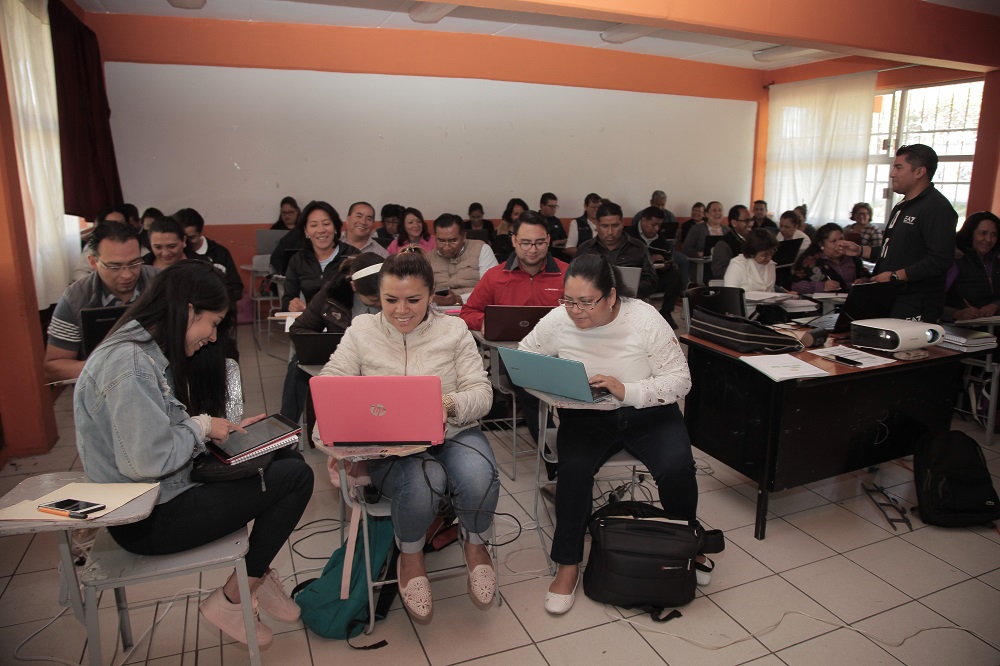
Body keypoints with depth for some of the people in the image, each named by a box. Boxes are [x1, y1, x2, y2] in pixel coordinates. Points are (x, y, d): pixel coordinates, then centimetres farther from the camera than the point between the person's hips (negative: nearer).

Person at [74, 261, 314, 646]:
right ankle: (231, 601, 4)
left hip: (168, 489, 10)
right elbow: (148, 462, -29)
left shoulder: (152, 352, 6)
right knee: (296, 477, -13)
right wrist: (201, 426, -14)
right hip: (149, 517, -10)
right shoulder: (129, 363, -25)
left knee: (287, 458, 7)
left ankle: (256, 576, 16)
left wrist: (226, 428, 2)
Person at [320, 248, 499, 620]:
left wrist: (449, 405, -23)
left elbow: (481, 393, -1)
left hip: (454, 434, 1)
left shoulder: (454, 330, 4)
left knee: (478, 481, -31)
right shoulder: (361, 330, 6)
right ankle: (410, 557, 3)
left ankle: (475, 545, 6)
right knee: (424, 483, -34)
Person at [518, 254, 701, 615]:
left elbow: (680, 379, -12)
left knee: (677, 468, -26)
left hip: (648, 413, 0)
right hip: (586, 416, 1)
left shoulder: (645, 319, -14)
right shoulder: (557, 321, -8)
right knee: (574, 469, -29)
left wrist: (627, 391, -28)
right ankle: (568, 565, -7)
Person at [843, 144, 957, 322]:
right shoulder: (902, 207, 20)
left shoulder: (937, 208, -13)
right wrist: (861, 251, 16)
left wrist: (895, 276, -22)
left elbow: (940, 261, -23)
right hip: (890, 300, 9)